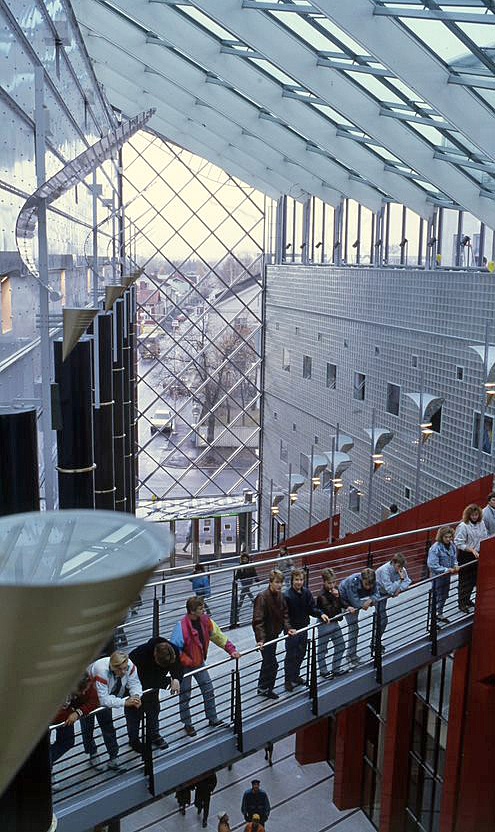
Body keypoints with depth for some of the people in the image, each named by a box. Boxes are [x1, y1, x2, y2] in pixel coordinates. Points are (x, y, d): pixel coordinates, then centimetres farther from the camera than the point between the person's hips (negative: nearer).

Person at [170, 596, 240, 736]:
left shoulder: (205, 621, -9)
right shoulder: (182, 626, -29)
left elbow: (218, 636, 2)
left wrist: (231, 650, -5)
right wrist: (189, 662, -26)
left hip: (199, 663, 6)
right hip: (184, 666, -6)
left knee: (208, 690, 12)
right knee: (185, 696, 8)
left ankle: (213, 719, 29)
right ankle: (187, 724, 27)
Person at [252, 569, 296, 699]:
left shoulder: (281, 596, 0)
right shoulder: (262, 597, -23)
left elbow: (284, 615, 7)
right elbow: (258, 620, -27)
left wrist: (287, 628, -8)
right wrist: (260, 639, -33)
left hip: (274, 633, 8)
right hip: (265, 635, -8)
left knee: (268, 661, 20)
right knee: (272, 663, -4)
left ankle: (262, 687, 36)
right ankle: (266, 688, 15)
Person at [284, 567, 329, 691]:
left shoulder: (307, 592, -3)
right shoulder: (287, 596, -21)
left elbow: (312, 608, 2)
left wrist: (321, 614, -15)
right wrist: (288, 628, -30)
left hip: (303, 627, 6)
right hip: (292, 629, -6)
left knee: (301, 653, 19)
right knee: (291, 655, 2)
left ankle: (296, 676, 37)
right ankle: (289, 680, 17)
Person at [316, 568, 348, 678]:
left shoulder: (336, 590, -1)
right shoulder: (322, 596, -24)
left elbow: (341, 602, 14)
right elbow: (330, 611, -30)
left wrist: (348, 607, -5)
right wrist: (335, 597, -32)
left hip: (335, 623, 8)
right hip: (325, 625, -8)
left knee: (341, 646, 17)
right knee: (322, 649, 8)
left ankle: (336, 669, 34)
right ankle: (323, 671, 25)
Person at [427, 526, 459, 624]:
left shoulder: (452, 545, 0)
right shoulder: (435, 548, -23)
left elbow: (454, 558, 16)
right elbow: (432, 565, -24)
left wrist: (455, 565, -6)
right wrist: (447, 570, -25)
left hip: (447, 576, 8)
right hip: (437, 576, -7)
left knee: (444, 596, 20)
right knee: (437, 597, 2)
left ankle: (440, 614, 36)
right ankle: (436, 615, 15)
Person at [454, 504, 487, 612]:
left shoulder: (481, 524, 3)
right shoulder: (463, 526, -17)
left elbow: (485, 538, 12)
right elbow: (459, 543, -17)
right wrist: (472, 550, -22)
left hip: (477, 556, 6)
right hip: (465, 556, -6)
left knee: (474, 579, 16)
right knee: (465, 581, 1)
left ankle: (467, 599, 33)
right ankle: (462, 603, 12)